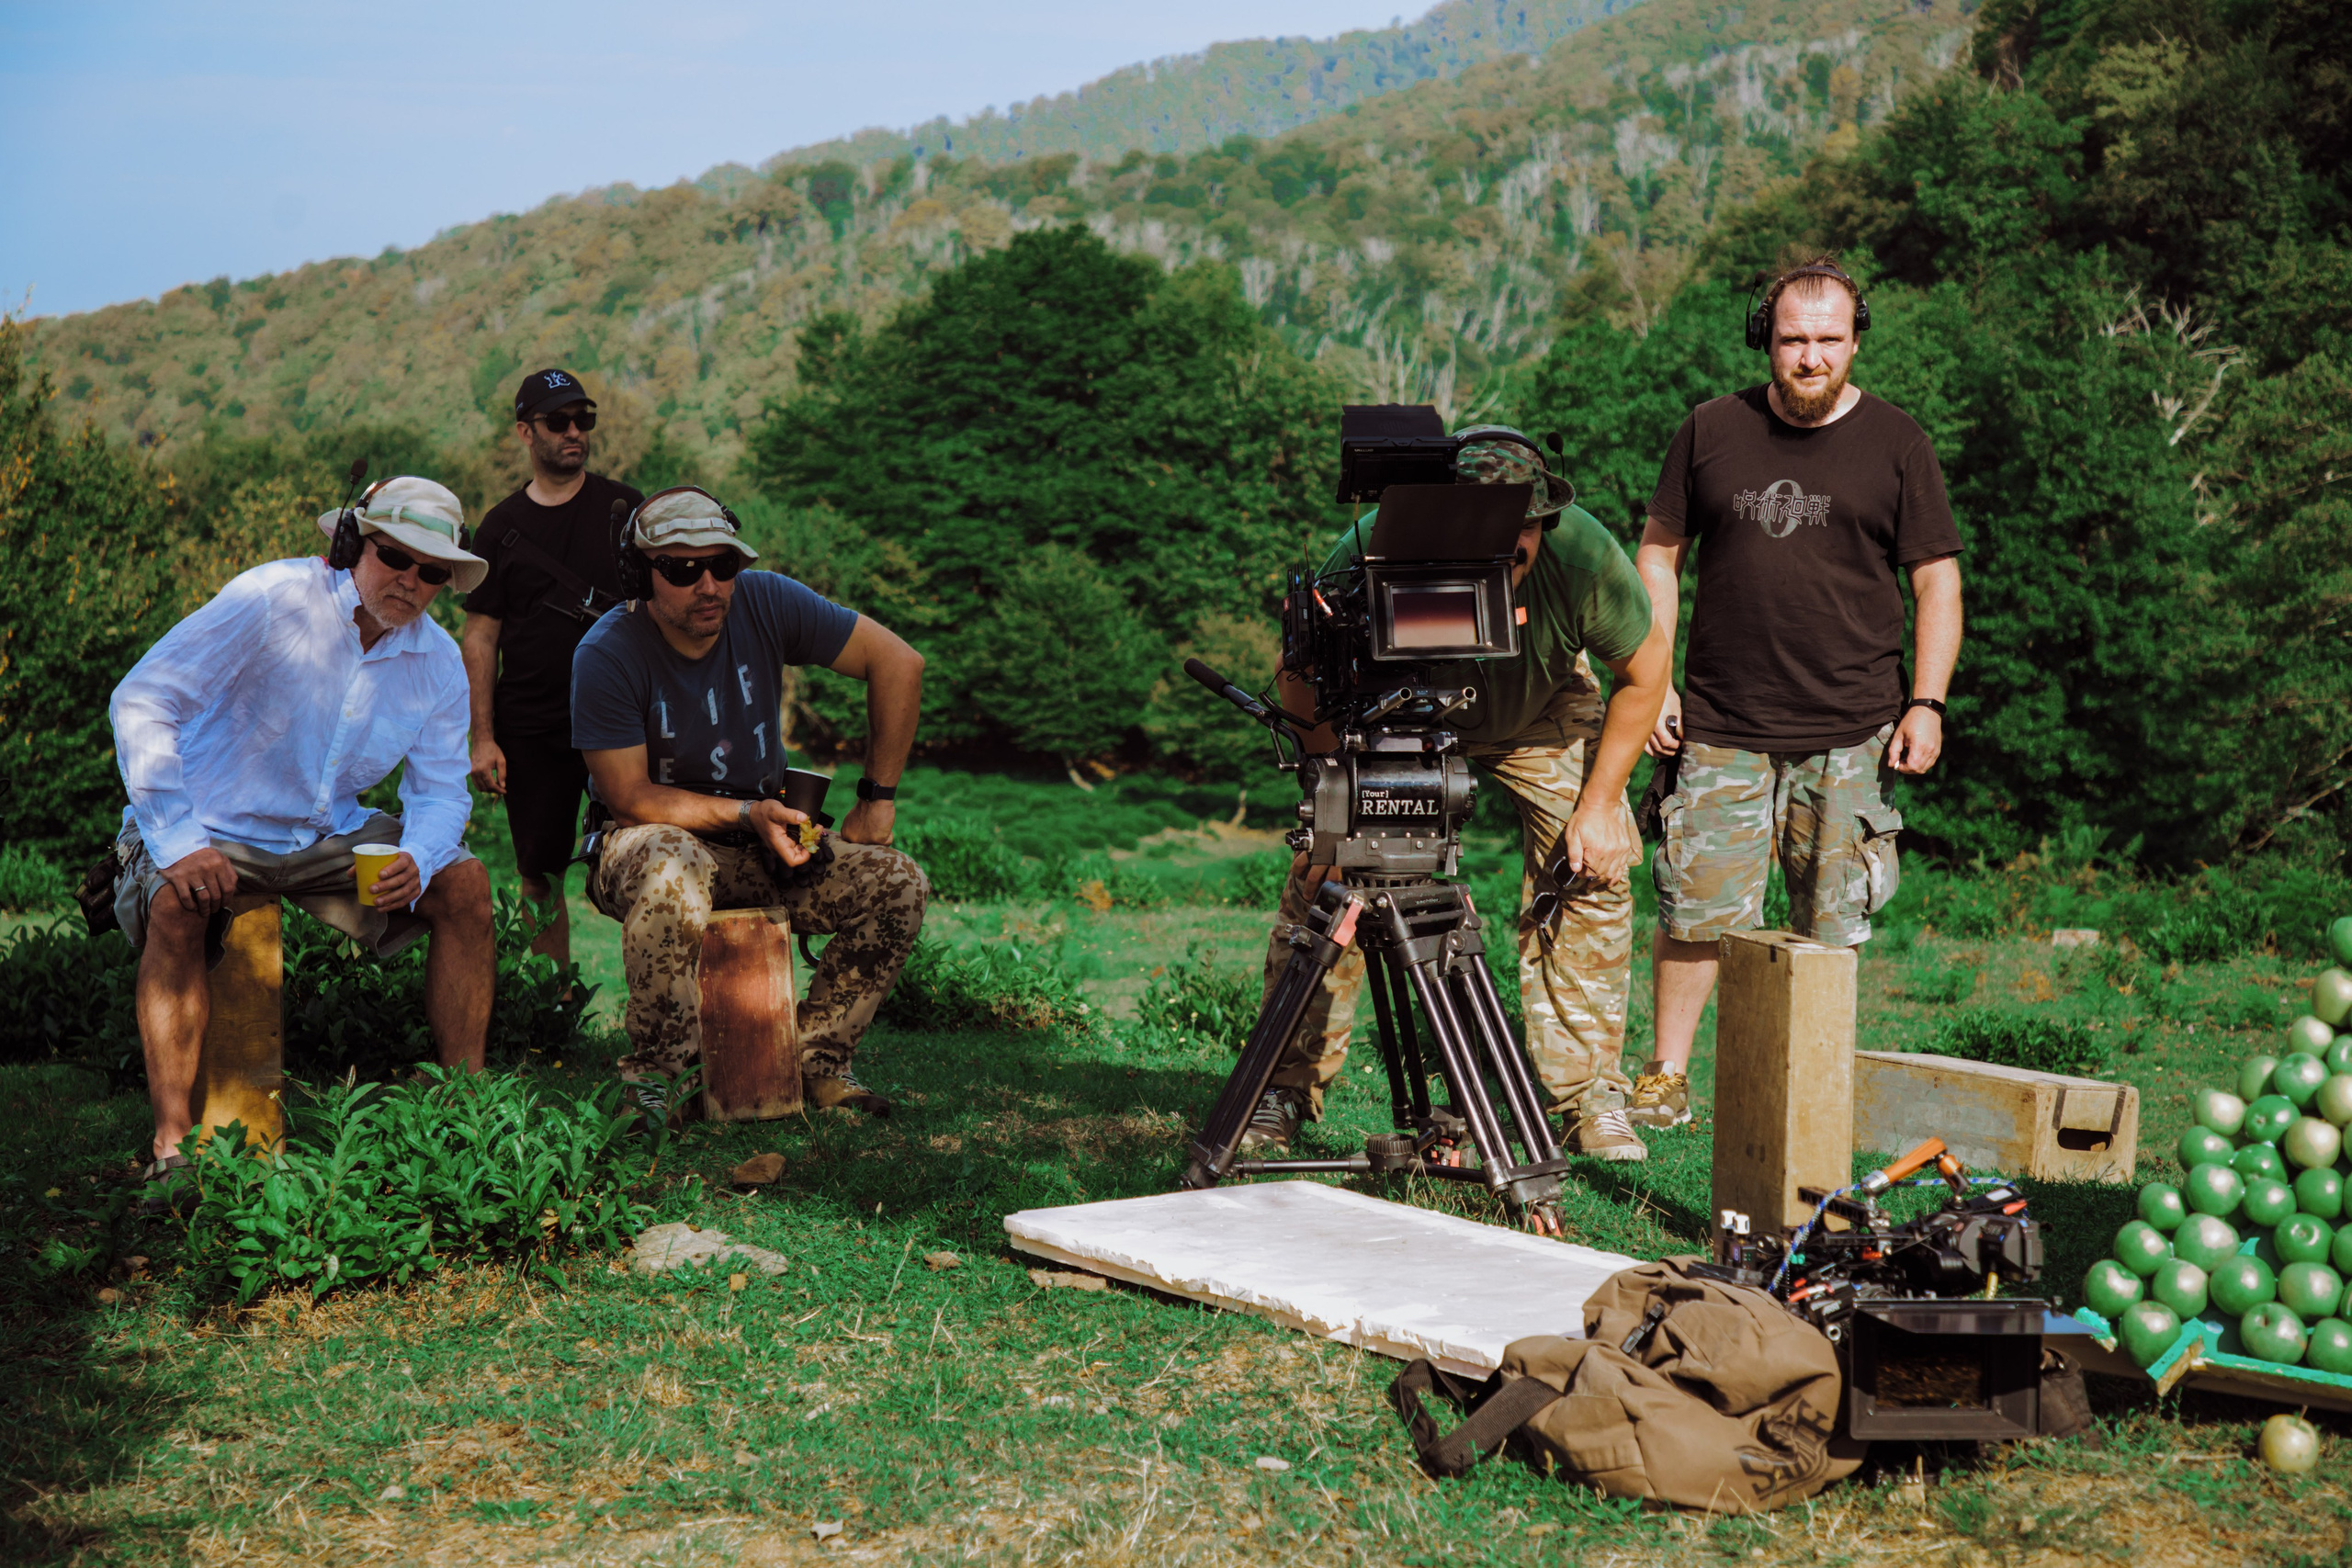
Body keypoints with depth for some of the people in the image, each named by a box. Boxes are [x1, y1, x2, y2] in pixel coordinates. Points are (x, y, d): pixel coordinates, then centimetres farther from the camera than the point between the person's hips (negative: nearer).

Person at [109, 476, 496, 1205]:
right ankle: (172, 1140, -35)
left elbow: (440, 790, 2)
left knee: (463, 881, -13)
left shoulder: (438, 663, -1)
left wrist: (416, 861, -24)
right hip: (211, 829, -5)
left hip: (331, 834, 5)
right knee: (176, 907, -36)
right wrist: (175, 841, -32)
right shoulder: (273, 599, -20)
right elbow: (142, 701, -24)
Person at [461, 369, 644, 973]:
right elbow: (481, 637, 8)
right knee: (540, 876, 5)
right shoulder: (503, 526, 8)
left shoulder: (622, 508, 6)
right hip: (532, 730, 2)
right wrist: (484, 738, -1)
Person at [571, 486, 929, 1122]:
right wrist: (747, 814, -24)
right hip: (660, 837, -4)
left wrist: (877, 798, -6)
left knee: (899, 885, -14)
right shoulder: (606, 655, -19)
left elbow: (898, 664, -7)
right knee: (673, 879, -40)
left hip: (762, 844, 4)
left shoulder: (764, 603, -11)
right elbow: (630, 798, -17)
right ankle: (652, 1073, -22)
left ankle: (816, 1057, -3)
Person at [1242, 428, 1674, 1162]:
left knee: (1592, 874, -11)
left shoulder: (1585, 555, -36)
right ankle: (1287, 1089, 0)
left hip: (1540, 713, 1)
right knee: (1322, 872, -13)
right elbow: (1302, 681, -20)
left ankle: (1585, 1098, 0)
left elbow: (1645, 670, -15)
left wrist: (1600, 804, -14)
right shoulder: (1368, 556, -39)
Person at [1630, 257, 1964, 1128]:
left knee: (1832, 927, 3)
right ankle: (1666, 1077, 12)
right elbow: (1658, 556, 12)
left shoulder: (1896, 446, 3)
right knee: (1696, 907, -2)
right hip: (1722, 727, 1)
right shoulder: (1712, 432, 6)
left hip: (1850, 735, 0)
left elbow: (1937, 582, 5)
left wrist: (1926, 704, -4)